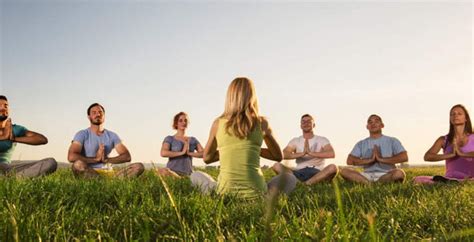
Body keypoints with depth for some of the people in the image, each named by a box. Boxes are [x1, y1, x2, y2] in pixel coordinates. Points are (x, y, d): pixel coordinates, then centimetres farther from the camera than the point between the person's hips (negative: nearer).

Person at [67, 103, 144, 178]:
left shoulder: (112, 136, 13)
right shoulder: (82, 134, 2)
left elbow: (127, 156, 3)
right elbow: (71, 157, -14)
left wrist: (106, 159, -12)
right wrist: (96, 159, -14)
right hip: (89, 173, -3)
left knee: (139, 166, -18)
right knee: (78, 164, -38)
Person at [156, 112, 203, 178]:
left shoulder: (193, 140, 18)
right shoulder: (170, 139, 8)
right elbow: (163, 153, -12)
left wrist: (189, 153, -8)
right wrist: (181, 152, -13)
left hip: (187, 174, 1)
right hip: (172, 172, -1)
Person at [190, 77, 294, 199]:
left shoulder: (218, 123, 3)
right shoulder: (261, 122, 1)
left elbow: (207, 158, 17)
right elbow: (278, 156, 15)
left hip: (226, 190, 1)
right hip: (254, 191, -1)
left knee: (196, 176, 32)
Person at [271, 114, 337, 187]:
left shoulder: (322, 140, 11)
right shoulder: (295, 141, 15)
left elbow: (331, 154, -10)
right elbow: (283, 155, -4)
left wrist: (310, 153, -19)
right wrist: (302, 153, -18)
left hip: (317, 174, -1)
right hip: (299, 173, 1)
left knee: (333, 167, -32)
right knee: (276, 166, -22)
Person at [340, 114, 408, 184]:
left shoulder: (392, 141, 11)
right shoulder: (361, 144, 16)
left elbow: (404, 157, -5)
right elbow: (350, 161, 2)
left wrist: (381, 159, -11)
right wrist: (370, 160, -10)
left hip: (386, 175, -1)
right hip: (367, 175, 2)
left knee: (399, 173, -36)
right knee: (344, 171, -23)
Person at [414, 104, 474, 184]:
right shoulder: (444, 140, 10)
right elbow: (427, 157, -6)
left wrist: (462, 154, -17)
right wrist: (450, 155, -15)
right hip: (449, 179, 1)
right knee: (417, 180, -22)